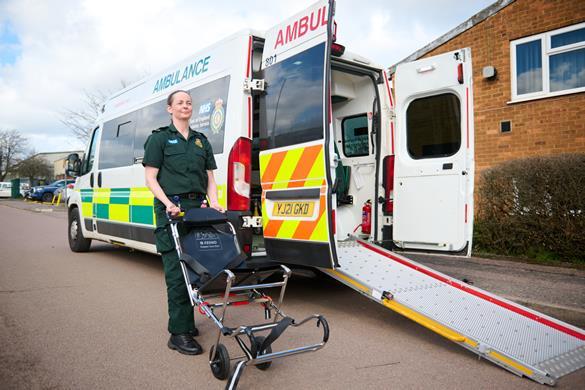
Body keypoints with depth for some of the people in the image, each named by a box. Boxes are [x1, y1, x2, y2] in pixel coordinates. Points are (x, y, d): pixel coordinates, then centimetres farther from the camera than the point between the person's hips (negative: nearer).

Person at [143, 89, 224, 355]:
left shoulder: (201, 141, 18)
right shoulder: (159, 138, 4)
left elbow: (210, 178, 15)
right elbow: (150, 178, -2)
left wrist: (213, 201, -3)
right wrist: (168, 203, -17)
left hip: (197, 207, 5)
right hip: (171, 209, -5)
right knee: (177, 270, -7)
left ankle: (186, 322, 21)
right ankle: (179, 333, -2)